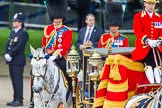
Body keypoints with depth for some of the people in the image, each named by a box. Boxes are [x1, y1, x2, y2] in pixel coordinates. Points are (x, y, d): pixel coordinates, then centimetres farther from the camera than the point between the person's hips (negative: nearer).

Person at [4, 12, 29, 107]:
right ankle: (15, 99, 16)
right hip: (11, 61, 8)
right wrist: (6, 54, -3)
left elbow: (19, 47, -18)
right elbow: (8, 45, 13)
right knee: (14, 80, 10)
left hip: (18, 61, -8)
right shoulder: (12, 32, 16)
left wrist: (10, 54, -17)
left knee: (18, 80, -6)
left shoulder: (23, 34, -9)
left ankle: (19, 100, -3)